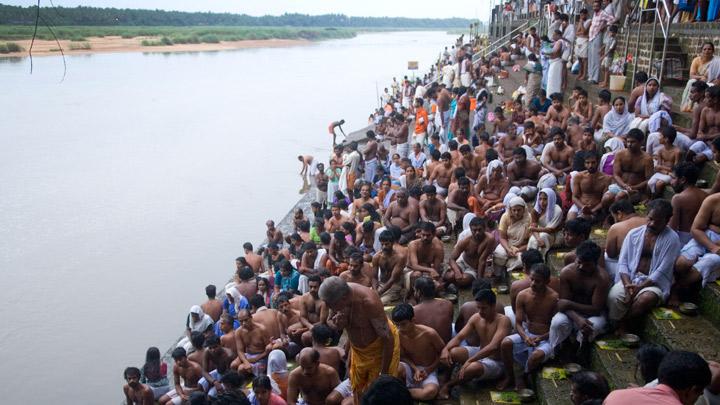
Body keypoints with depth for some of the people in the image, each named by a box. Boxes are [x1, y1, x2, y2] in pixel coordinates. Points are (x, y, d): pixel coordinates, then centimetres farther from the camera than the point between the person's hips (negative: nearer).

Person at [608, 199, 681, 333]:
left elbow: (662, 271, -11)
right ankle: (614, 327, -8)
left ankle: (623, 323, -9)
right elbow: (623, 262, 4)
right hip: (630, 278, 2)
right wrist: (627, 284, -14)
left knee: (645, 299, -36)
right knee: (613, 296, -30)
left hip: (654, 283, -2)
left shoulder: (672, 239, -5)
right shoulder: (634, 234, 6)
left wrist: (639, 287, -18)